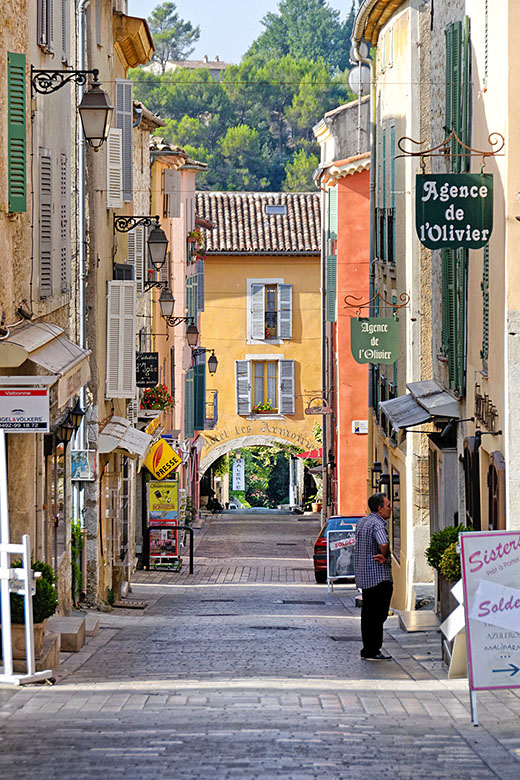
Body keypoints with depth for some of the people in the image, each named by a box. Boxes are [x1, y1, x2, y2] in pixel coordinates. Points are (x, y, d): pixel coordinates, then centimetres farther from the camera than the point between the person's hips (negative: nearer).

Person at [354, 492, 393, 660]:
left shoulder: (362, 522, 13)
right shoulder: (377, 524, -17)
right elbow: (383, 544, -35)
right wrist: (385, 557, -15)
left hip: (363, 575, 9)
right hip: (379, 576, -9)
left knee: (368, 614, 14)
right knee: (378, 615, -4)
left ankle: (367, 649, 18)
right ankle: (372, 651, -5)